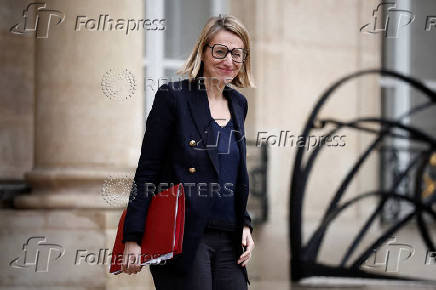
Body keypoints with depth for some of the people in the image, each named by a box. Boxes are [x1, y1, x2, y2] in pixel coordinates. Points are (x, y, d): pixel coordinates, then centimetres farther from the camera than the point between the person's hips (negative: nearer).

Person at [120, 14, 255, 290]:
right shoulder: (174, 96, -4)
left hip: (228, 241, 6)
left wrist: (245, 225, 12)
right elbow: (147, 171, -6)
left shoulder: (238, 103, 15)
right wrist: (133, 237, -12)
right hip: (184, 240, -6)